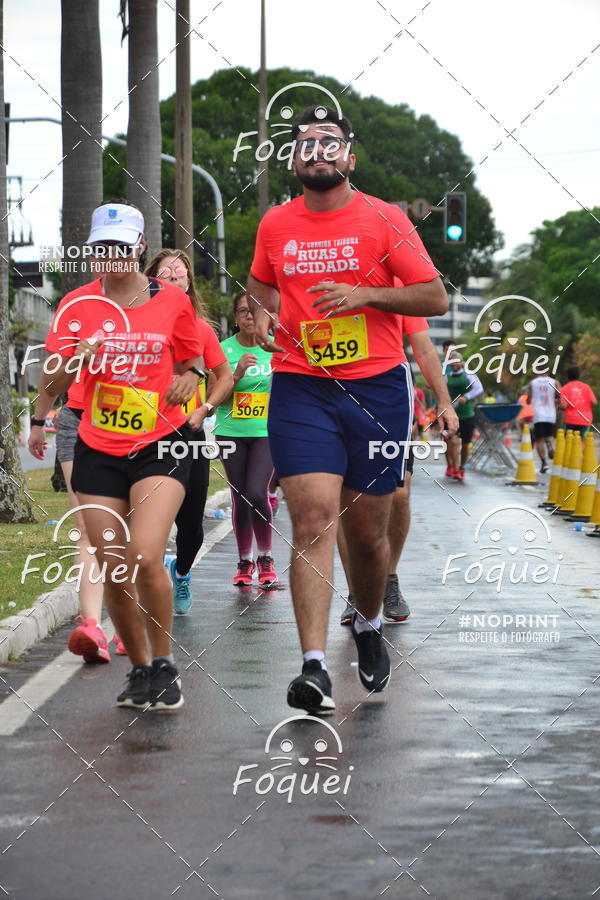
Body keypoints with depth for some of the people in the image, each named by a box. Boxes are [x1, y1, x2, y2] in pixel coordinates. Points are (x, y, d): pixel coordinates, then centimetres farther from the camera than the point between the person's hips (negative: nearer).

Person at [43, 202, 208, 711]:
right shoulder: (77, 306, 3)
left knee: (145, 557, -20)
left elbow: (194, 364, 16)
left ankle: (164, 665, -1)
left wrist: (191, 381, -7)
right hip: (99, 451, 2)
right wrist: (71, 360, -22)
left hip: (161, 446, -2)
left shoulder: (173, 301, 2)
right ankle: (140, 670, 20)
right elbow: (52, 388, -1)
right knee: (114, 571, 1)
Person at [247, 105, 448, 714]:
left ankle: (369, 626, 38)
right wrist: (263, 311, 5)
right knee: (313, 521, -15)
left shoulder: (382, 219, -1)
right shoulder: (275, 224, 8)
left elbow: (435, 298, -2)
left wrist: (364, 294, -15)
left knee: (368, 531, 8)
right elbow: (261, 282, 28)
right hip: (300, 389, 1)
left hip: (377, 388, -1)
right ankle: (314, 668, -21)